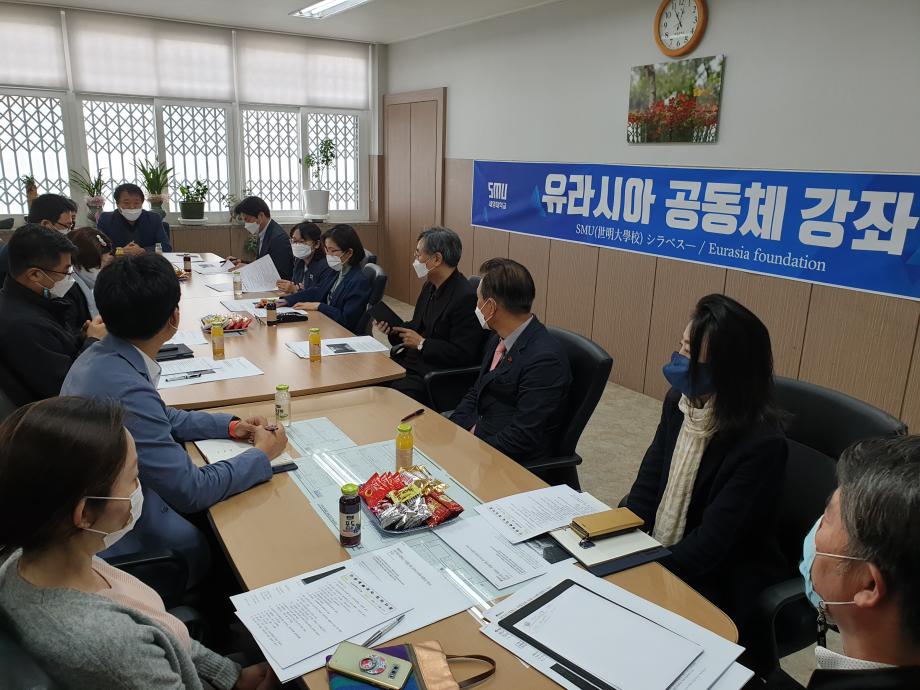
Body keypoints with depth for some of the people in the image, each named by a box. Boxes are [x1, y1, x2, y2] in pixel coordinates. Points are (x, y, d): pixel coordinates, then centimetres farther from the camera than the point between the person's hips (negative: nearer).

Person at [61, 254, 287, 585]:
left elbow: (161, 418, 15)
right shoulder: (126, 389, -32)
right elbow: (192, 491, -25)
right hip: (117, 538, -8)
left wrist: (229, 425, 7)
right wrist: (262, 453, -12)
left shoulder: (100, 355, -4)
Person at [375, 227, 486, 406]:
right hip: (408, 362, 8)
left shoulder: (466, 297, -19)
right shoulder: (430, 287, 10)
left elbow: (462, 354, -21)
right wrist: (393, 329, 2)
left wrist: (421, 343, -14)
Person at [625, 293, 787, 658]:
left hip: (716, 584, -6)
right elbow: (647, 486, -1)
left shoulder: (761, 444, -24)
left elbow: (712, 545, -22)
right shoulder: (679, 401, -3)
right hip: (655, 556, 6)